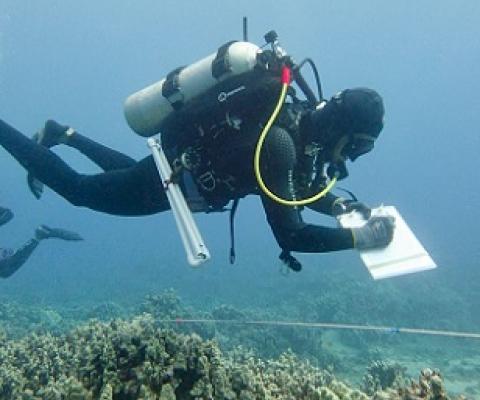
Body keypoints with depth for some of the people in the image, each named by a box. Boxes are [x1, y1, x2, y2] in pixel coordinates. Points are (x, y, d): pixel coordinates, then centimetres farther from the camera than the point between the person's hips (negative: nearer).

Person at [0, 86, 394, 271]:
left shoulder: (302, 123, -8)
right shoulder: (279, 143, -37)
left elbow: (299, 188, 8)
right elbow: (290, 235, -39)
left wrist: (340, 206, -7)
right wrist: (361, 238, -33)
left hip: (182, 164, 8)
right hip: (165, 180, -8)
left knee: (128, 171, 39)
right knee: (75, 187, 15)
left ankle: (64, 134, 51)